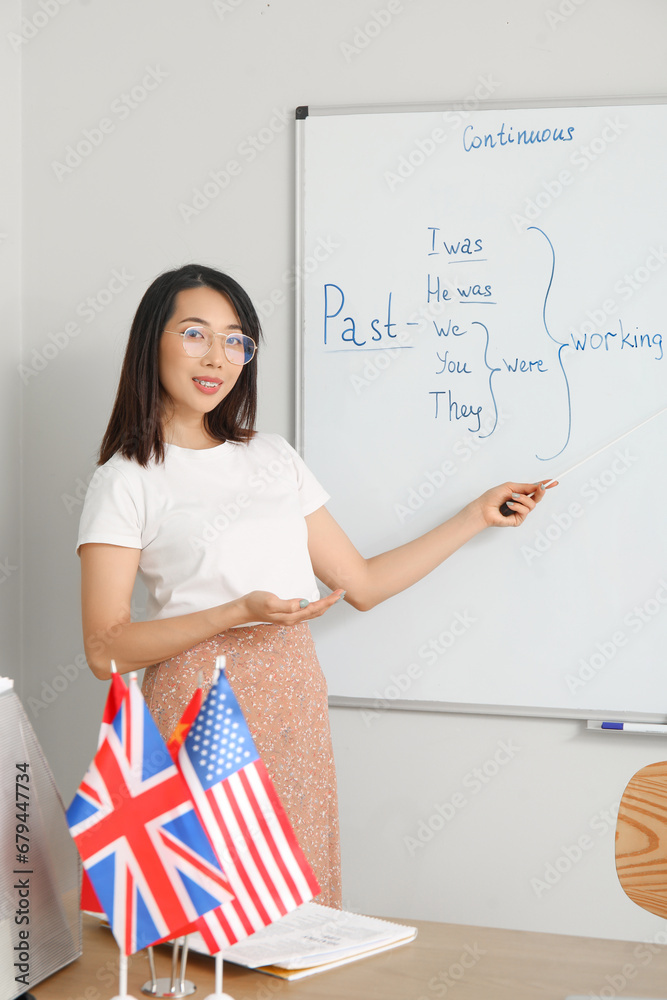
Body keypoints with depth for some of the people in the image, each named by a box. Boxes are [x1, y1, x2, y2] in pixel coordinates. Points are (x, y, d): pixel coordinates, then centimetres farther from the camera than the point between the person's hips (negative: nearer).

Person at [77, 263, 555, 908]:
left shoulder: (272, 456, 16)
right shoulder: (126, 481, -1)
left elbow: (361, 583, 15)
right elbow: (104, 649, -9)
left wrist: (479, 515, 15)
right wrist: (238, 613, -19)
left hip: (294, 701, 5)